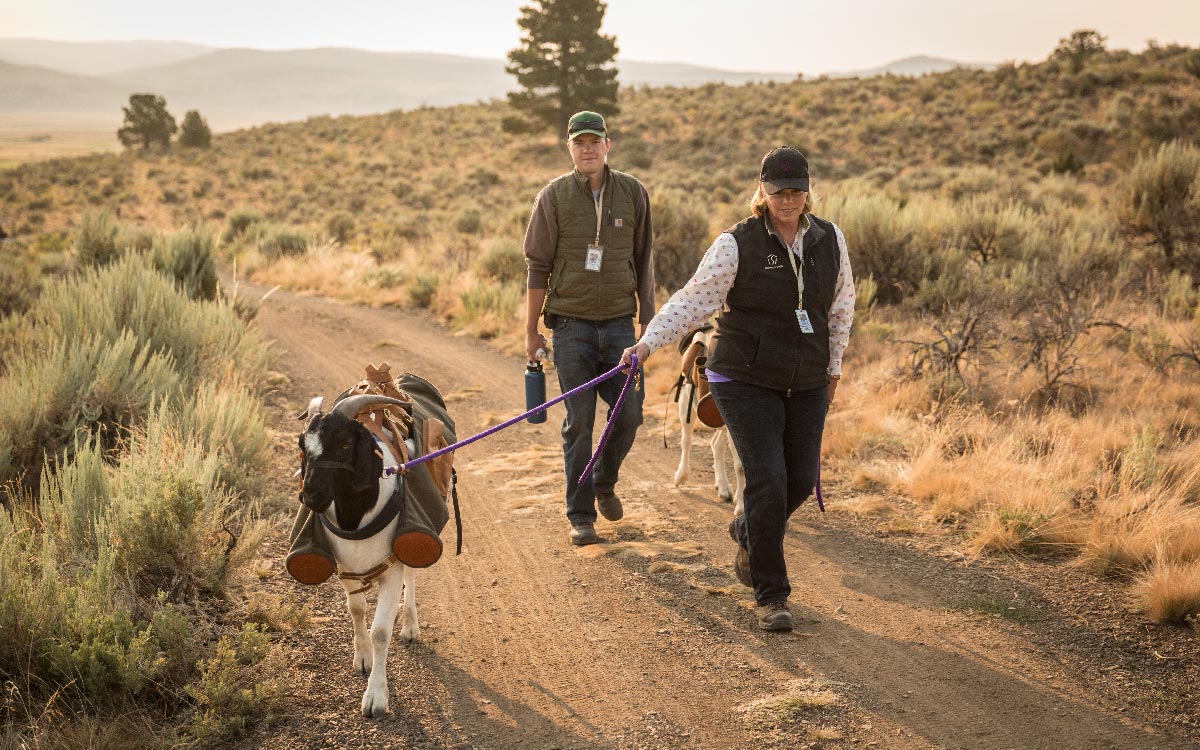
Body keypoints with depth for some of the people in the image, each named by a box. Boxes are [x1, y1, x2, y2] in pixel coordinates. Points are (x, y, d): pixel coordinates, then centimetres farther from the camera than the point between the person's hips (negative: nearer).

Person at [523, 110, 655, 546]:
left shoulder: (633, 193, 3)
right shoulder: (554, 197, -2)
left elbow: (644, 261, 10)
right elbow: (538, 266, 0)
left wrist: (648, 321, 9)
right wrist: (531, 331, -1)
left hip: (619, 322, 2)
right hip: (571, 324, -2)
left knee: (629, 414, 2)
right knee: (579, 423, 0)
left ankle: (605, 482, 30)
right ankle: (580, 515, 10)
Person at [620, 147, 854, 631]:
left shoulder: (829, 240, 3)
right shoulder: (737, 244, -11)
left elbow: (841, 305, 15)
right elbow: (694, 299, -15)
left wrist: (833, 365, 18)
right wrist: (649, 342, -27)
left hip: (807, 385, 5)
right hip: (747, 381, -5)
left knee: (801, 480, 7)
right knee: (767, 480, -13)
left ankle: (747, 532, 40)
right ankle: (771, 595, 0)